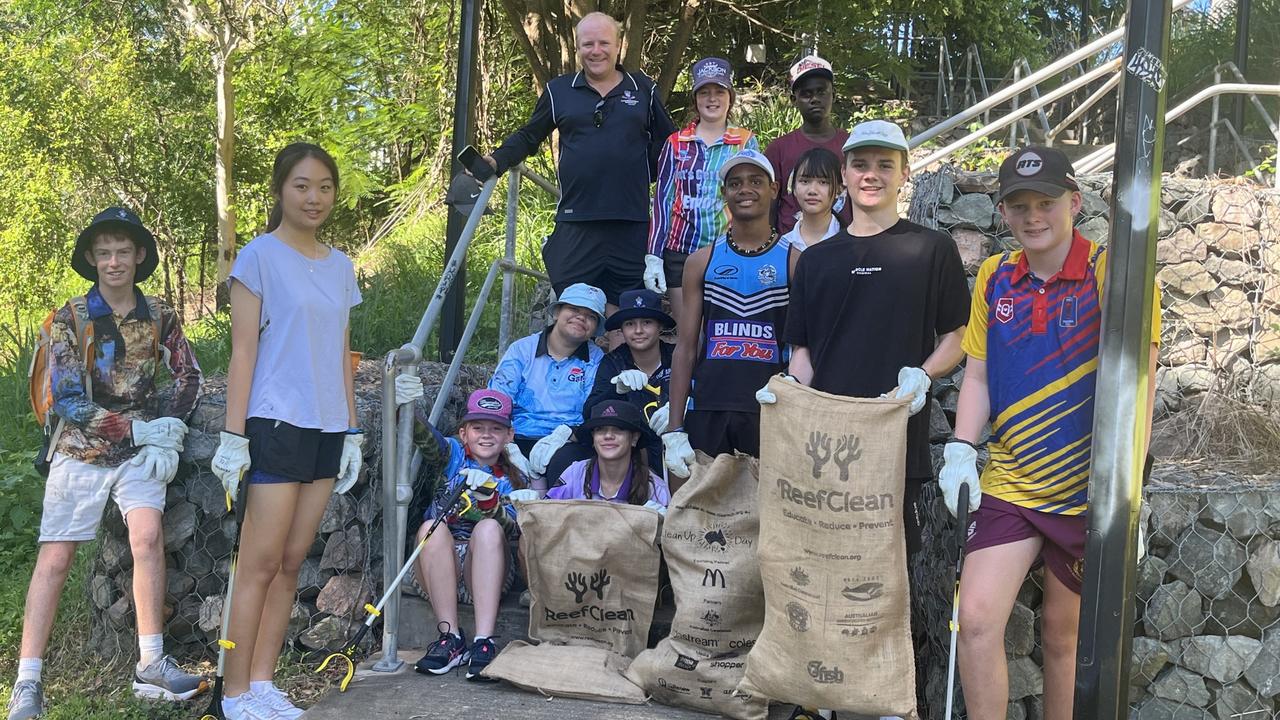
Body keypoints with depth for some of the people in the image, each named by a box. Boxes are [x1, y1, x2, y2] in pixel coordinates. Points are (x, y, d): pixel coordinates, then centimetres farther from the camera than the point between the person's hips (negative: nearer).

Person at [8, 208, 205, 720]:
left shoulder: (160, 318, 2)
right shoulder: (69, 319, -6)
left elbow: (188, 378, 9)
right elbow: (68, 402, -11)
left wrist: (167, 429, -7)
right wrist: (139, 429, -15)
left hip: (139, 451, 1)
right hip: (80, 452, -1)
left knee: (148, 535, -21)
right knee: (54, 560, -2)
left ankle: (151, 666, -16)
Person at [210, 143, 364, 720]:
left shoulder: (340, 266, 14)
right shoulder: (260, 256, -3)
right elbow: (243, 350, -6)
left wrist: (351, 433, 13)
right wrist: (234, 436, -11)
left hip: (327, 431, 6)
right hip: (277, 426, -6)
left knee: (291, 563, 7)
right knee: (261, 563, -6)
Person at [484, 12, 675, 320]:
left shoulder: (643, 89, 10)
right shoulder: (558, 90, 9)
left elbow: (667, 143, 16)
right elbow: (527, 137, 16)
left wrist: (645, 175, 1)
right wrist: (497, 161, 0)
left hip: (631, 224, 0)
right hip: (576, 222, 0)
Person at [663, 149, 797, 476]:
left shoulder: (793, 263, 4)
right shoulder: (702, 262, 9)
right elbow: (686, 348, 8)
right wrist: (674, 431, 0)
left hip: (769, 413, -1)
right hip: (707, 413, 2)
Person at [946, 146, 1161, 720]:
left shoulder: (1112, 273, -10)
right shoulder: (993, 277, 4)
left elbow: (1137, 387, -11)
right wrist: (961, 451, -3)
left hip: (1087, 493, -3)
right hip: (1008, 485, 3)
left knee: (1064, 634, 10)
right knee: (977, 618, -10)